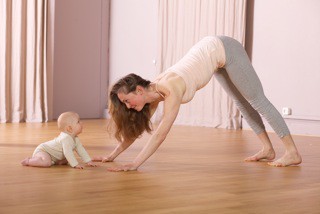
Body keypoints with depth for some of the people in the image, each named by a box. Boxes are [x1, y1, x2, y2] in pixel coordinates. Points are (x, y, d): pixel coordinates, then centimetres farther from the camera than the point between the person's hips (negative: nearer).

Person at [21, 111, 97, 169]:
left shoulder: (75, 139, 0)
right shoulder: (66, 138, -31)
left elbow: (81, 150, 6)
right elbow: (68, 152, -38)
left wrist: (88, 161, -1)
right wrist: (75, 164, -38)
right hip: (42, 150, -10)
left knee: (65, 160, 18)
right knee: (46, 163, -36)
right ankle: (28, 161, -13)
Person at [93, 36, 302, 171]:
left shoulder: (170, 89, -33)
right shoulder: (153, 90, -10)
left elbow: (161, 132, -39)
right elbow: (137, 128, -1)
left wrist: (135, 164, -41)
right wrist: (112, 155, -6)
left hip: (225, 50, -8)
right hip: (213, 50, 8)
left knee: (257, 101, -3)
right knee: (242, 103, 15)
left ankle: (293, 152, 3)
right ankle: (268, 149, 27)